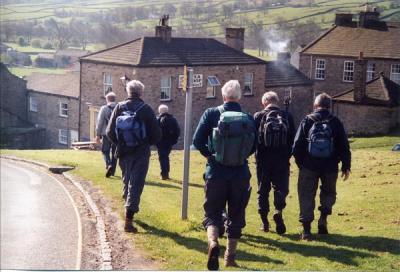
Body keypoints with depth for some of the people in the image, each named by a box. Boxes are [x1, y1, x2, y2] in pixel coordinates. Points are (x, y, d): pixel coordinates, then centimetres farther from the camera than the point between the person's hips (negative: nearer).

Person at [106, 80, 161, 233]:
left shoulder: (119, 107, -2)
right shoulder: (146, 109, -9)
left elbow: (110, 131, -4)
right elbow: (156, 134, -8)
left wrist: (119, 143, 13)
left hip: (124, 153, 3)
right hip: (141, 153, -3)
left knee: (127, 181, 21)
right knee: (136, 184, -2)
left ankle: (130, 210, 39)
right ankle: (129, 219, -11)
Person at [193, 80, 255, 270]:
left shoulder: (211, 114, -7)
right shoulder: (249, 119, -2)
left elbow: (197, 141, -10)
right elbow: (252, 147, 4)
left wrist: (209, 155, 6)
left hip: (216, 172, -1)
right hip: (241, 174, 1)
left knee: (212, 213, 9)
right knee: (236, 215, 15)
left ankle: (213, 242, -20)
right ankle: (230, 257, 22)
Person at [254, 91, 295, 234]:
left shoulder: (258, 116, -4)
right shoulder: (287, 116, 0)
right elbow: (293, 139, 1)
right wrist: (287, 155, 11)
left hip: (263, 160, 0)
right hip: (282, 160, 0)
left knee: (263, 190, 10)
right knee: (281, 187, 7)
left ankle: (264, 222, 12)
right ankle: (278, 210, -20)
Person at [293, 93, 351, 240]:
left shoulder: (307, 121, -1)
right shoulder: (335, 122, 0)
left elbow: (297, 145, -2)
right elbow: (344, 146, -1)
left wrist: (300, 163, 10)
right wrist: (346, 166, 5)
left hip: (309, 167, 0)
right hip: (330, 167, 1)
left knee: (307, 196, 7)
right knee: (329, 192, 21)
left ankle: (306, 228, 3)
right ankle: (324, 217, 0)